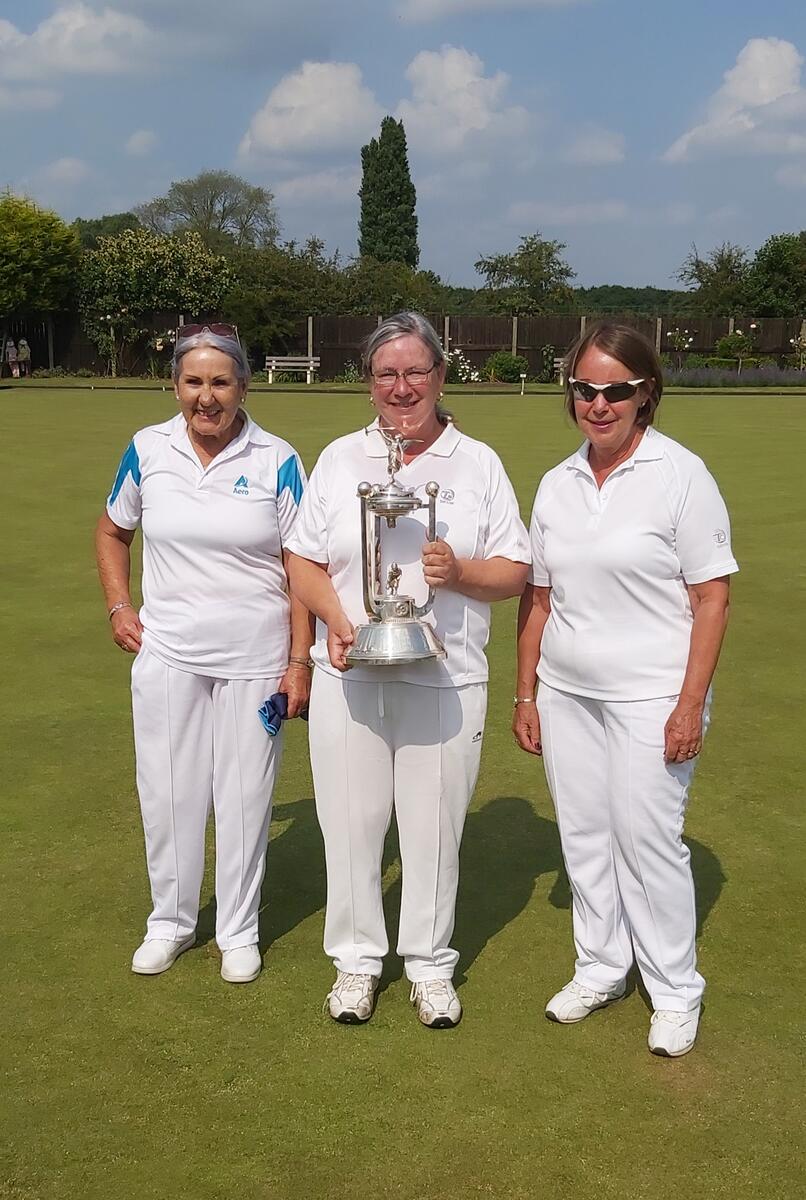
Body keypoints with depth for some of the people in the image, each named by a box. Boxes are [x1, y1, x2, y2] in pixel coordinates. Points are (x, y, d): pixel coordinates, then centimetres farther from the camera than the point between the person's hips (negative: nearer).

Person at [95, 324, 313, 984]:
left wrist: (300, 661, -8)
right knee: (168, 793, 10)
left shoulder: (277, 461, -7)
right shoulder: (148, 450, -1)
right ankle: (170, 921, 32)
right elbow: (112, 532, 16)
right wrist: (119, 607, 5)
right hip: (168, 656, 2)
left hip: (254, 661, -2)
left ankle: (239, 930, 27)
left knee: (244, 797, 8)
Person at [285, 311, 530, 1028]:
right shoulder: (340, 459, 8)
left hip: (446, 681, -1)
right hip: (350, 677, 1)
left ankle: (430, 963, 26)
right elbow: (303, 560, 7)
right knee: (351, 821, 7)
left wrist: (459, 571, -16)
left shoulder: (478, 463, 4)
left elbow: (515, 573, 4)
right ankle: (356, 958, 26)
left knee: (434, 826, 7)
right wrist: (336, 619, -12)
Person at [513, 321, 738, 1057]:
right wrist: (525, 694, 9)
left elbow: (712, 596, -10)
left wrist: (691, 704, -14)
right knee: (583, 833, 13)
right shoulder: (558, 485, 6)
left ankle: (676, 993, 18)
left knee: (646, 838, -1)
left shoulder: (680, 474, -9)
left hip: (649, 695, -5)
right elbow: (539, 596, 11)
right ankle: (600, 968, 31)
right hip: (566, 692, 5)